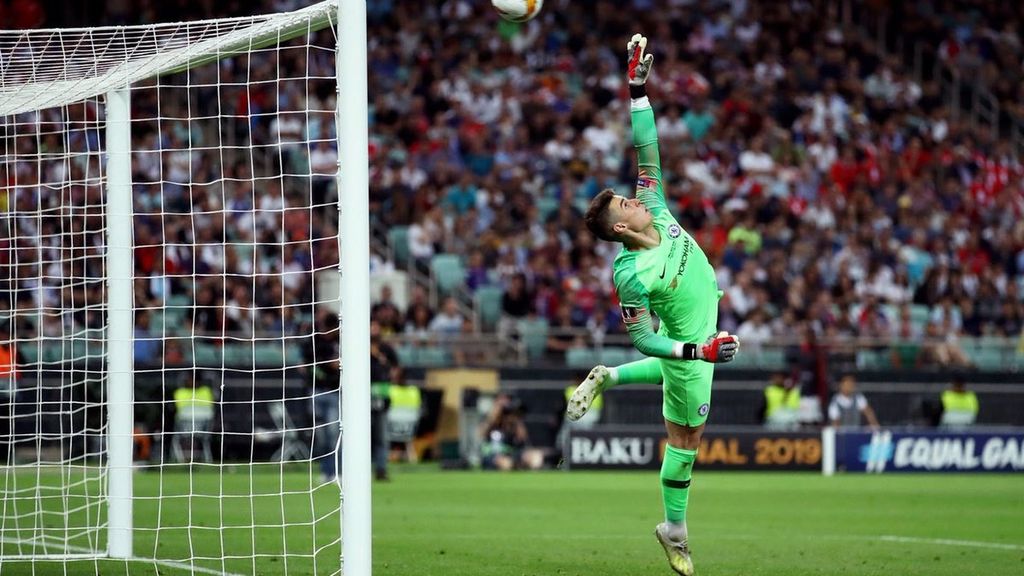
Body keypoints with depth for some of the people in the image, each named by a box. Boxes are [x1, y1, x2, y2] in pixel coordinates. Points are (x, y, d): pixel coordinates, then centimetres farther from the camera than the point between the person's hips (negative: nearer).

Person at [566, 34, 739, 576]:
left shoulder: (655, 209, -17)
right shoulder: (631, 274, -34)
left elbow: (647, 150, -17)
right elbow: (642, 338, -28)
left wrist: (638, 90, -27)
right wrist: (698, 350, -38)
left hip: (701, 335, 8)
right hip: (686, 339, -8)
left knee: (684, 372, 39)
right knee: (687, 434, 7)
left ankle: (607, 376, 47)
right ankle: (674, 531, 23)